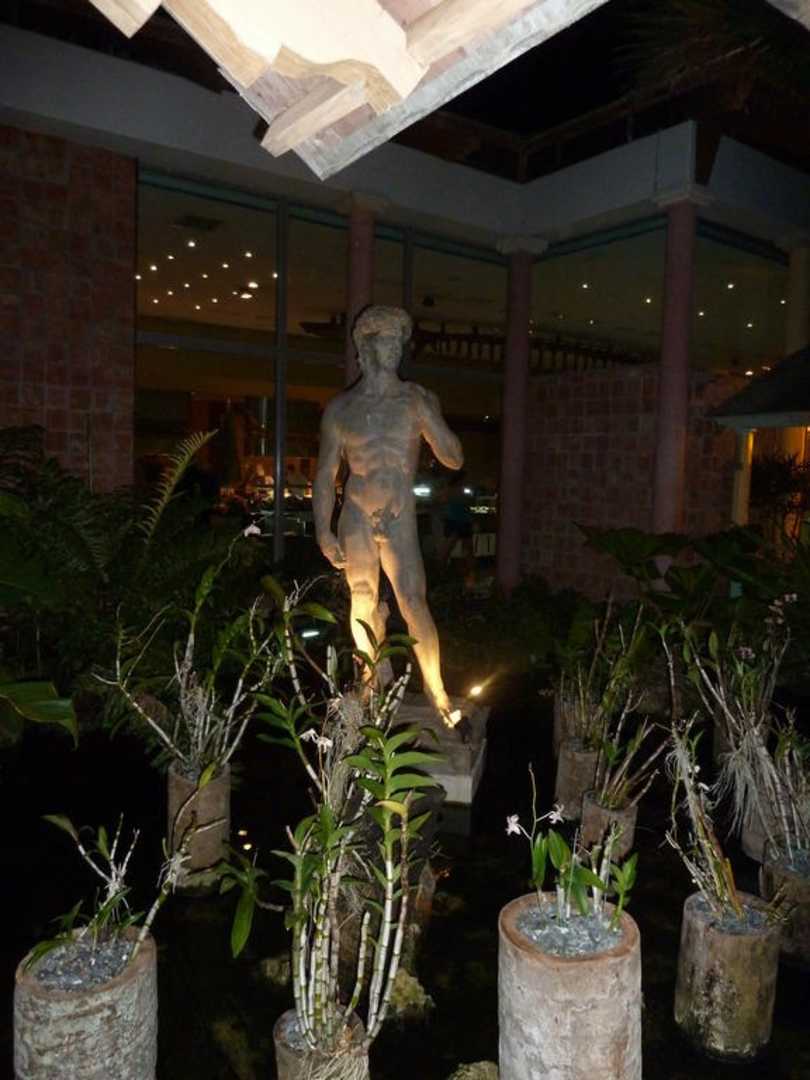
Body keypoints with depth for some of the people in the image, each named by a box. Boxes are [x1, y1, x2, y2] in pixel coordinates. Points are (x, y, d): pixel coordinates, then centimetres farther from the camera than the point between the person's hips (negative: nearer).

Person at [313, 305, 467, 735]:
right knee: (364, 601, 8)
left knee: (414, 602, -11)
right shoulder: (340, 408, 3)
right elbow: (325, 473, 6)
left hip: (400, 518, -1)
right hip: (356, 516, 1)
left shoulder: (417, 400, 2)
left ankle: (436, 691, -2)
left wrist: (431, 420, -15)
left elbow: (454, 460, 0)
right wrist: (323, 529, -3)